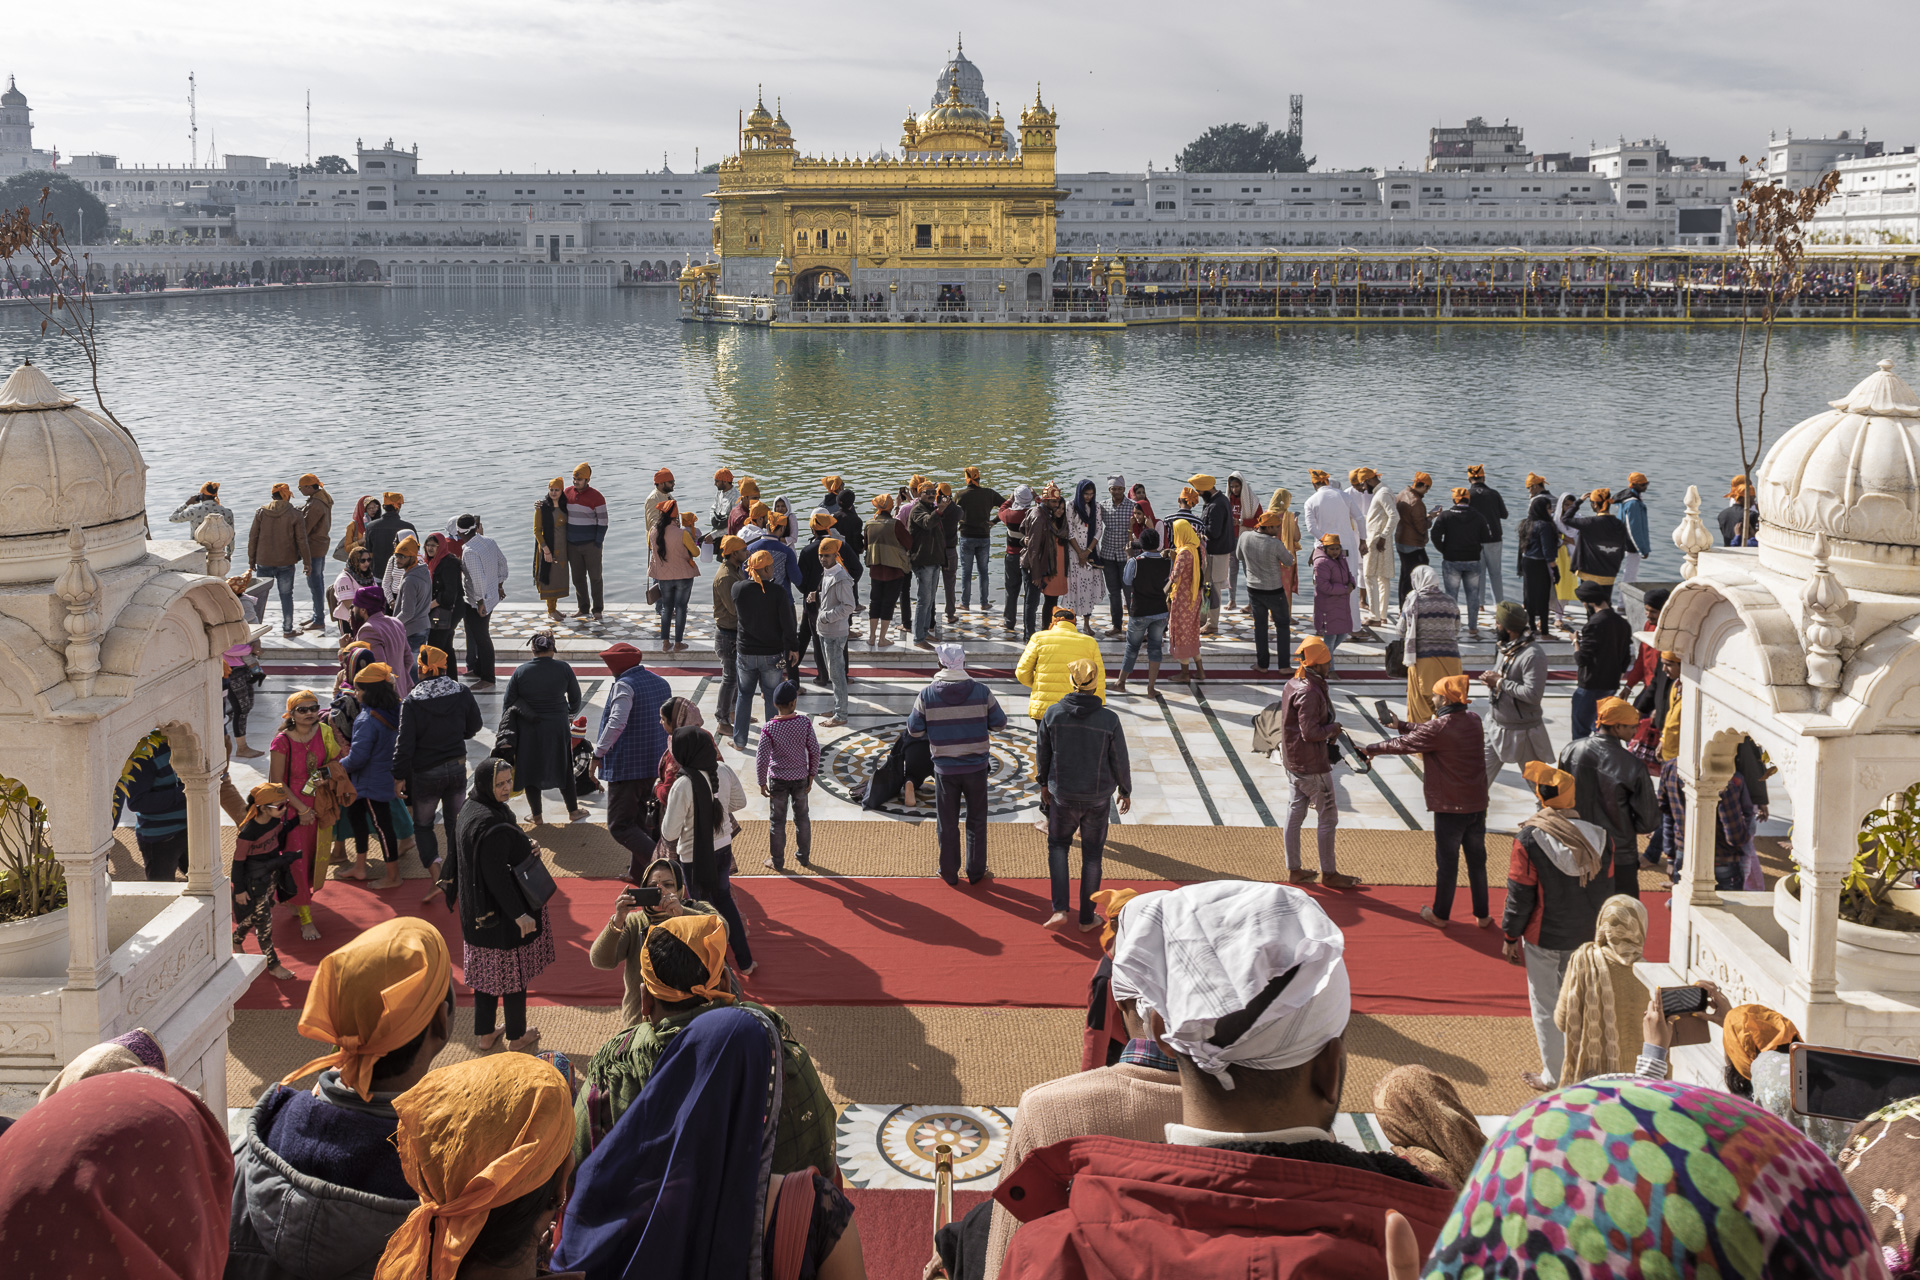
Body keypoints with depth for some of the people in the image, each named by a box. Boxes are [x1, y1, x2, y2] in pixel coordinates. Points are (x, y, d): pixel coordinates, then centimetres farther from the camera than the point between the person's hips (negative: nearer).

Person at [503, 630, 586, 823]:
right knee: (564, 770, 16)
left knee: (531, 770, 14)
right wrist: (571, 712, 26)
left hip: (528, 730, 0)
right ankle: (573, 812, 26)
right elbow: (575, 697, 5)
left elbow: (507, 704, -3)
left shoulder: (520, 671, -8)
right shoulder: (563, 669, -8)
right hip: (557, 728, 0)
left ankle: (536, 815, 22)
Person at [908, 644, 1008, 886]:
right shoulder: (981, 691, -9)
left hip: (945, 768, 0)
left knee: (947, 823, 14)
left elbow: (914, 729, -3)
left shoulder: (927, 694, -10)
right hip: (976, 766, 0)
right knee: (976, 821, 15)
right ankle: (976, 872, 22)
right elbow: (999, 723, -3)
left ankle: (949, 872, 23)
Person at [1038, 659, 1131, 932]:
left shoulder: (1053, 713, -13)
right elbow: (1119, 761, -7)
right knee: (1091, 855, 16)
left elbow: (1042, 754, -2)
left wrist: (1044, 784, 15)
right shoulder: (1109, 720, -16)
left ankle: (1060, 909, 8)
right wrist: (1125, 791, 10)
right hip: (1098, 798, -1)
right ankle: (1087, 918, 25)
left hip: (1062, 796, 1)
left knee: (1057, 845, 22)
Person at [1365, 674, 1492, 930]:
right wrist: (1401, 725, 20)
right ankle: (1482, 916, 22)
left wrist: (1372, 749, 8)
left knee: (1447, 863, 8)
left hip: (1450, 808, -6)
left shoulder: (1439, 728, -19)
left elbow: (1402, 744, -8)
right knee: (1477, 861, 14)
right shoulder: (1474, 721, 3)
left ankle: (1440, 915, 22)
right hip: (1477, 805, 6)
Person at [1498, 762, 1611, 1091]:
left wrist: (1510, 937, -2)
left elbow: (1519, 895, -14)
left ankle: (1553, 1075, 18)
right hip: (1585, 937, 4)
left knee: (1546, 1005, 10)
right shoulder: (1599, 837, -7)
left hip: (1543, 938, -4)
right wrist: (1596, 927, 17)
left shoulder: (1529, 839, -20)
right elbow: (1606, 889, 3)